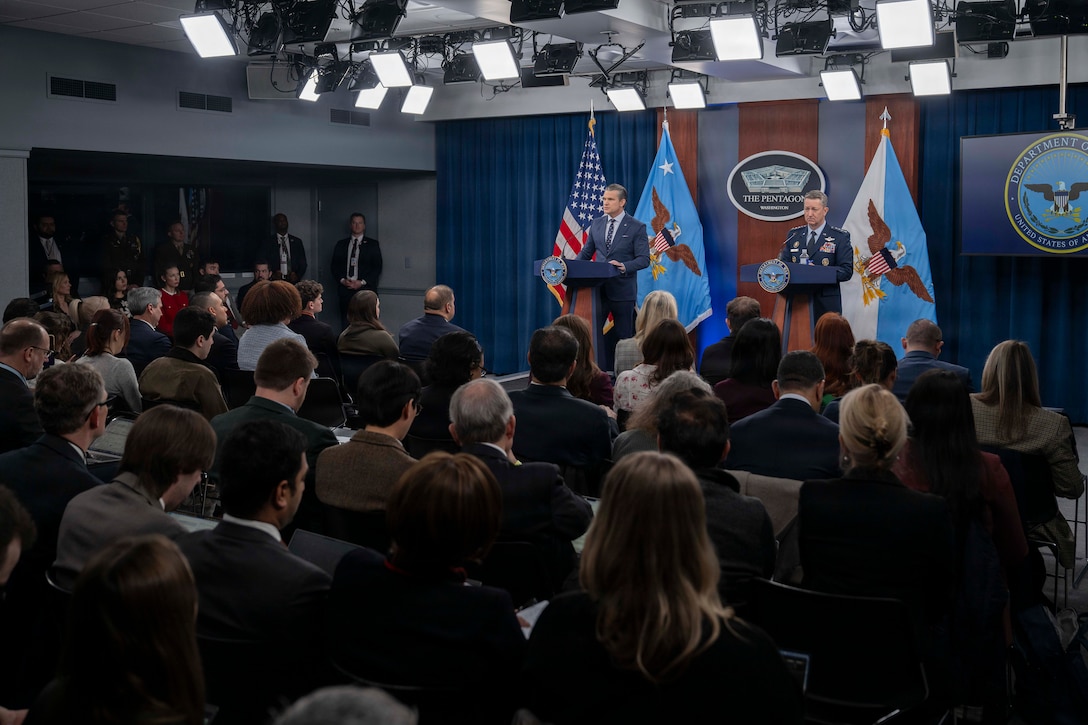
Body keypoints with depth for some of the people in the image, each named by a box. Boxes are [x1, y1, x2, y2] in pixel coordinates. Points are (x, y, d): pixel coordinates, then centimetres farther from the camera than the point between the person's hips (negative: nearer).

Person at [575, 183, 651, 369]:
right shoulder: (596, 224, 10)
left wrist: (624, 267, -25)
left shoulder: (637, 227, -4)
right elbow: (586, 252, 15)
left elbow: (644, 259, -8)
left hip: (622, 290, -4)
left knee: (623, 336, 6)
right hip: (598, 288, 4)